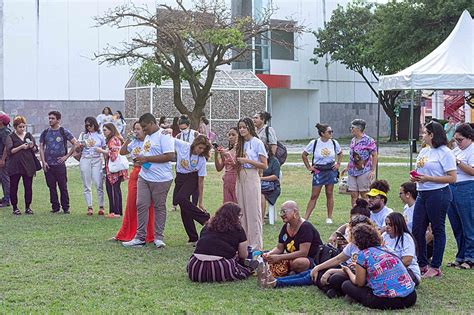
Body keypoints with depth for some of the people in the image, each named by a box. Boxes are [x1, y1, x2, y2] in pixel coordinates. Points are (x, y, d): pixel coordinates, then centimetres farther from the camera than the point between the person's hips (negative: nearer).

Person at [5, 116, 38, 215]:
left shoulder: (29, 135, 11)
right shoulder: (11, 137, 1)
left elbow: (35, 149, 14)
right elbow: (9, 151, -9)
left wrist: (32, 146, -8)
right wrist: (21, 147, -17)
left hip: (28, 165, 3)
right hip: (15, 165, -3)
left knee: (28, 187, 2)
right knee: (13, 187, 2)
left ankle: (28, 207, 12)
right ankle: (15, 208, 11)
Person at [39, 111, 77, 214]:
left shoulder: (64, 132, 0)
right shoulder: (45, 133, 9)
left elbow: (75, 144, 0)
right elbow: (41, 148, 10)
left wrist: (66, 156, -5)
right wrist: (43, 162, -1)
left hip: (60, 164, -3)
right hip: (48, 165, 3)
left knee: (63, 187, -1)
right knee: (51, 187, 6)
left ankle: (65, 207, 7)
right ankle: (55, 207, 14)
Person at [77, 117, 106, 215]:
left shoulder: (100, 136, 9)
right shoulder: (83, 135, 12)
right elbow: (78, 150, 10)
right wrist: (80, 146, -12)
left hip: (97, 160, -1)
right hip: (85, 160, 1)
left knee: (99, 184, -8)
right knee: (87, 185, 1)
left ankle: (101, 207, -2)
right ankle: (89, 207, 5)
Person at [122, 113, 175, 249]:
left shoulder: (164, 136, -11)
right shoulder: (148, 137, 17)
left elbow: (170, 156, -21)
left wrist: (146, 159, -18)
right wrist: (139, 159, 7)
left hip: (160, 179, -8)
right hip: (144, 177, 8)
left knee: (159, 207, 4)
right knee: (141, 205, 2)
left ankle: (158, 237, 14)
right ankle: (140, 238, 7)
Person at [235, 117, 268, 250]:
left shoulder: (257, 143, -6)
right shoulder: (240, 144, 14)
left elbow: (264, 165, -9)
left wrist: (248, 161, -17)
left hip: (252, 178, -7)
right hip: (240, 178, 7)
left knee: (253, 211, -5)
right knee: (242, 211, 8)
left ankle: (256, 244, 0)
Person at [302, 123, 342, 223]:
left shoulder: (334, 143, -1)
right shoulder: (314, 143, -8)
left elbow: (340, 153, 19)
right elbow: (304, 155, 4)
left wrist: (338, 164, 8)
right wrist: (308, 167, 2)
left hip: (331, 170, 2)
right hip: (318, 171, -2)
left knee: (329, 194, 5)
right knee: (314, 196, -2)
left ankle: (329, 217, 14)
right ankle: (305, 217, 1)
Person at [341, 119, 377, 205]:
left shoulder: (368, 141, -10)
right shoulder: (353, 141, 13)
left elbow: (374, 156, -9)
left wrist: (373, 170, -14)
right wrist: (347, 167, 19)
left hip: (364, 171, -7)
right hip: (352, 172, 7)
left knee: (364, 195, 0)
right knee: (353, 195, 6)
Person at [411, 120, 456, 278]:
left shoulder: (445, 152, -11)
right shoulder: (424, 151, 13)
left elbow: (452, 178, -16)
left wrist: (427, 179, -19)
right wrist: (415, 177, 1)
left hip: (438, 194, -8)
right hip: (422, 194, 8)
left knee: (438, 230, 2)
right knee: (417, 230, 8)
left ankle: (435, 267, 11)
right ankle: (422, 265, 20)